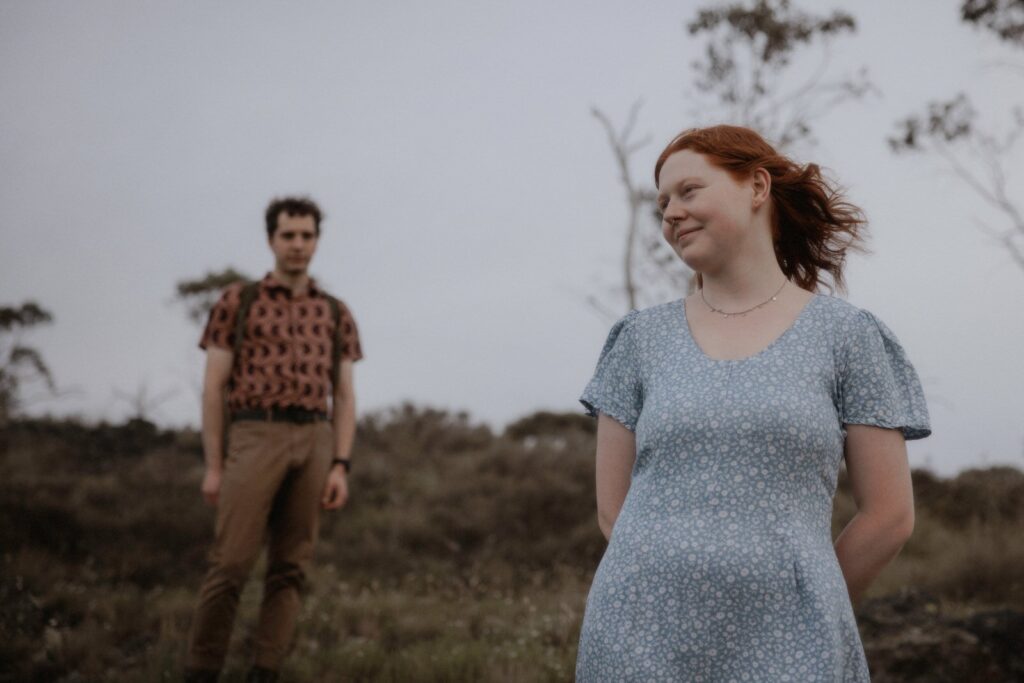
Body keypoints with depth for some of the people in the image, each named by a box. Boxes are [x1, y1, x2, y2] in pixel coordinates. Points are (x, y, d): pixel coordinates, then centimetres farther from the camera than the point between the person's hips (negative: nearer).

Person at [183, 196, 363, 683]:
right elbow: (213, 389, 2)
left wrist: (340, 467, -1)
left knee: (290, 566, 0)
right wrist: (213, 467, -4)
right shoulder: (237, 301, 5)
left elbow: (344, 398, 11)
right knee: (231, 563, -10)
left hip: (314, 443, 3)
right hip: (255, 438, -3)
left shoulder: (336, 314, 14)